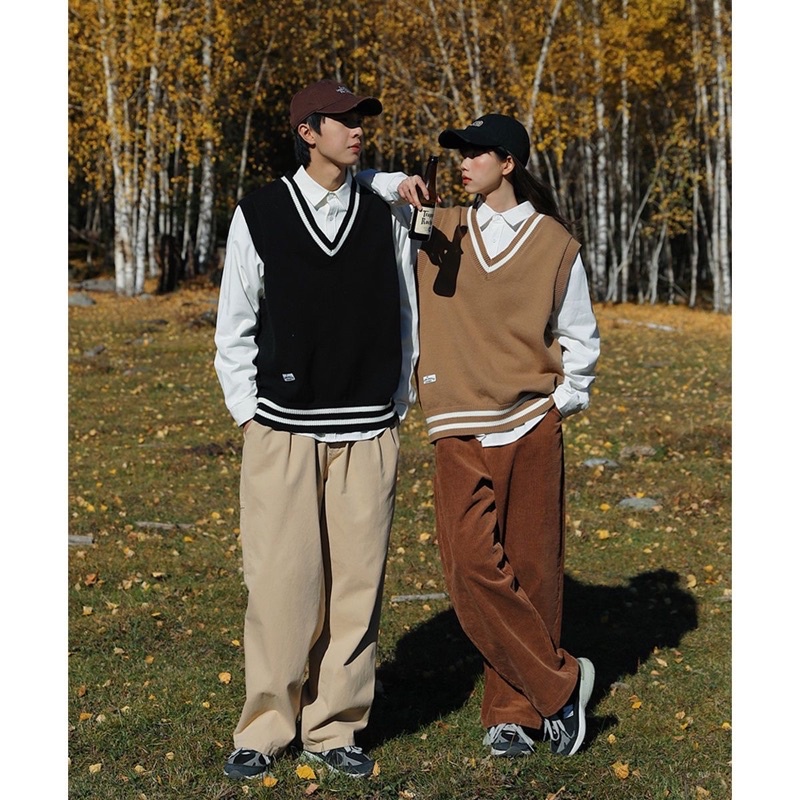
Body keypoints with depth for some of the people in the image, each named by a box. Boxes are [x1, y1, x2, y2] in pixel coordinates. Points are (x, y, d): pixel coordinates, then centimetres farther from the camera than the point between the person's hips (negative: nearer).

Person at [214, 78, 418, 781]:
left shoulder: (385, 218, 9)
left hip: (367, 435, 2)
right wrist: (249, 413, 1)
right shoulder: (259, 215, 3)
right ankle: (266, 729, 11)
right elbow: (234, 327, 6)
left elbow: (406, 320, 15)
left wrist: (396, 407, 10)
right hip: (282, 432, -2)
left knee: (356, 583, 2)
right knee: (280, 582, -3)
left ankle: (335, 728, 14)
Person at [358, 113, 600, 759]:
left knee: (532, 568, 1)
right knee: (474, 567, -11)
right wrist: (397, 187, -3)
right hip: (462, 433, 1)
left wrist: (565, 401, 3)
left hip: (532, 428, -1)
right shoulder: (440, 228, 9)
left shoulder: (555, 244, 5)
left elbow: (580, 336, 13)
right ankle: (560, 684, 2)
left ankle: (514, 710, 13)